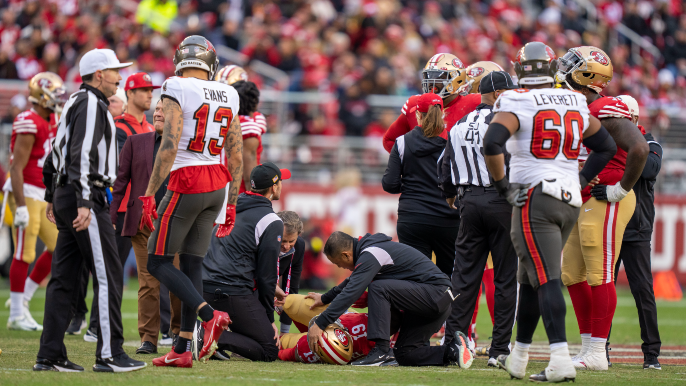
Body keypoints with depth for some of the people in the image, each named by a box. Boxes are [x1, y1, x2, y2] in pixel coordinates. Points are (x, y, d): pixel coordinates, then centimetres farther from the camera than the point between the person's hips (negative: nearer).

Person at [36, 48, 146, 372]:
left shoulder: (75, 103, 20)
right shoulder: (91, 103, -11)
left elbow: (56, 153, 25)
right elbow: (82, 155, -21)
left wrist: (53, 196, 31)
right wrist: (84, 203, -26)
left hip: (66, 197, 10)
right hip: (87, 196, -10)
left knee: (64, 276, 8)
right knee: (107, 274, -8)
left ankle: (50, 355, 6)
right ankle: (109, 354, -8)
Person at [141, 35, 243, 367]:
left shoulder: (176, 91, -9)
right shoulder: (227, 97, 10)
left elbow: (169, 145, -18)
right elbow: (236, 156, 12)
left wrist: (150, 194, -16)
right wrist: (230, 204, 19)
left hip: (186, 182, -7)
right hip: (218, 185, 7)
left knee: (157, 262, 2)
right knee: (191, 263, 10)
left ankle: (209, 315, -17)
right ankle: (183, 349, 9)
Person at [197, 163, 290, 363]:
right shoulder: (272, 222, -6)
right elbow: (267, 274, -5)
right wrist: (269, 319, 4)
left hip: (206, 286, 8)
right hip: (233, 293, -8)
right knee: (269, 351, -3)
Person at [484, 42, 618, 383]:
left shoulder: (516, 103, -6)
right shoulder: (576, 104, 13)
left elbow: (492, 143, -20)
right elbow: (606, 147, 23)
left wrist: (502, 184, -9)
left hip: (534, 197, -6)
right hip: (570, 202, 6)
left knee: (546, 280, -12)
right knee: (530, 279, 18)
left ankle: (561, 361, -24)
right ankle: (517, 358, 27)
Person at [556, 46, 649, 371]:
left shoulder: (607, 112, -16)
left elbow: (639, 149, -28)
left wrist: (621, 189, -21)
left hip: (605, 204, -10)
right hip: (583, 206, 10)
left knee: (599, 277, -6)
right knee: (572, 276, 11)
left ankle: (597, 353, -2)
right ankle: (588, 347, 18)